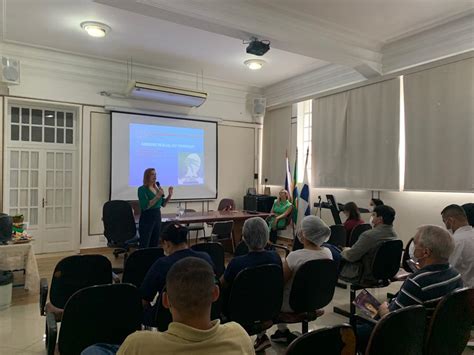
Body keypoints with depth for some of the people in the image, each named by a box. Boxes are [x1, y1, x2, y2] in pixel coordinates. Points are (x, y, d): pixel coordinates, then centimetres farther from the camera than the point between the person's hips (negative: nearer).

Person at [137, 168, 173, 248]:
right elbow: (145, 206, -21)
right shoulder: (142, 189, -10)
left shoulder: (157, 188, 8)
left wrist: (169, 195, 0)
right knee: (144, 246, -4)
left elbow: (163, 204, 16)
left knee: (155, 245, 12)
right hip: (147, 218, -7)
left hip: (158, 217, 7)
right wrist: (158, 196, -25)